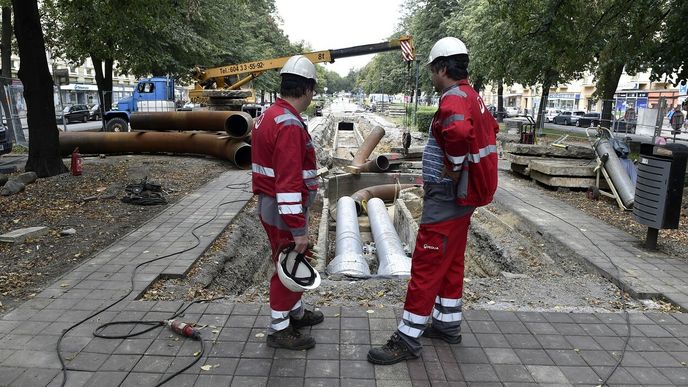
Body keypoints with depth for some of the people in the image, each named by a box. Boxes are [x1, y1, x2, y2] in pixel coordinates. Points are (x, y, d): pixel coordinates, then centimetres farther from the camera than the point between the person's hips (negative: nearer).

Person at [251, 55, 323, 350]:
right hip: (284, 211, -10)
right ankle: (280, 329, 22)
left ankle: (296, 312, 42)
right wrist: (299, 229, -26)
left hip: (269, 203, 10)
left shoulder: (269, 116, 10)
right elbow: (289, 182, -29)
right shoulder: (289, 125, -24)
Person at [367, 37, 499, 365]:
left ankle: (408, 339, 7)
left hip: (446, 199, -10)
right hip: (461, 196, 10)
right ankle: (447, 324, 33)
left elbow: (459, 131, -41)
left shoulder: (454, 98, -19)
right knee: (451, 263, 19)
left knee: (425, 268, -3)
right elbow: (491, 129, 30)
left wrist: (454, 168, -25)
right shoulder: (473, 98, 13)